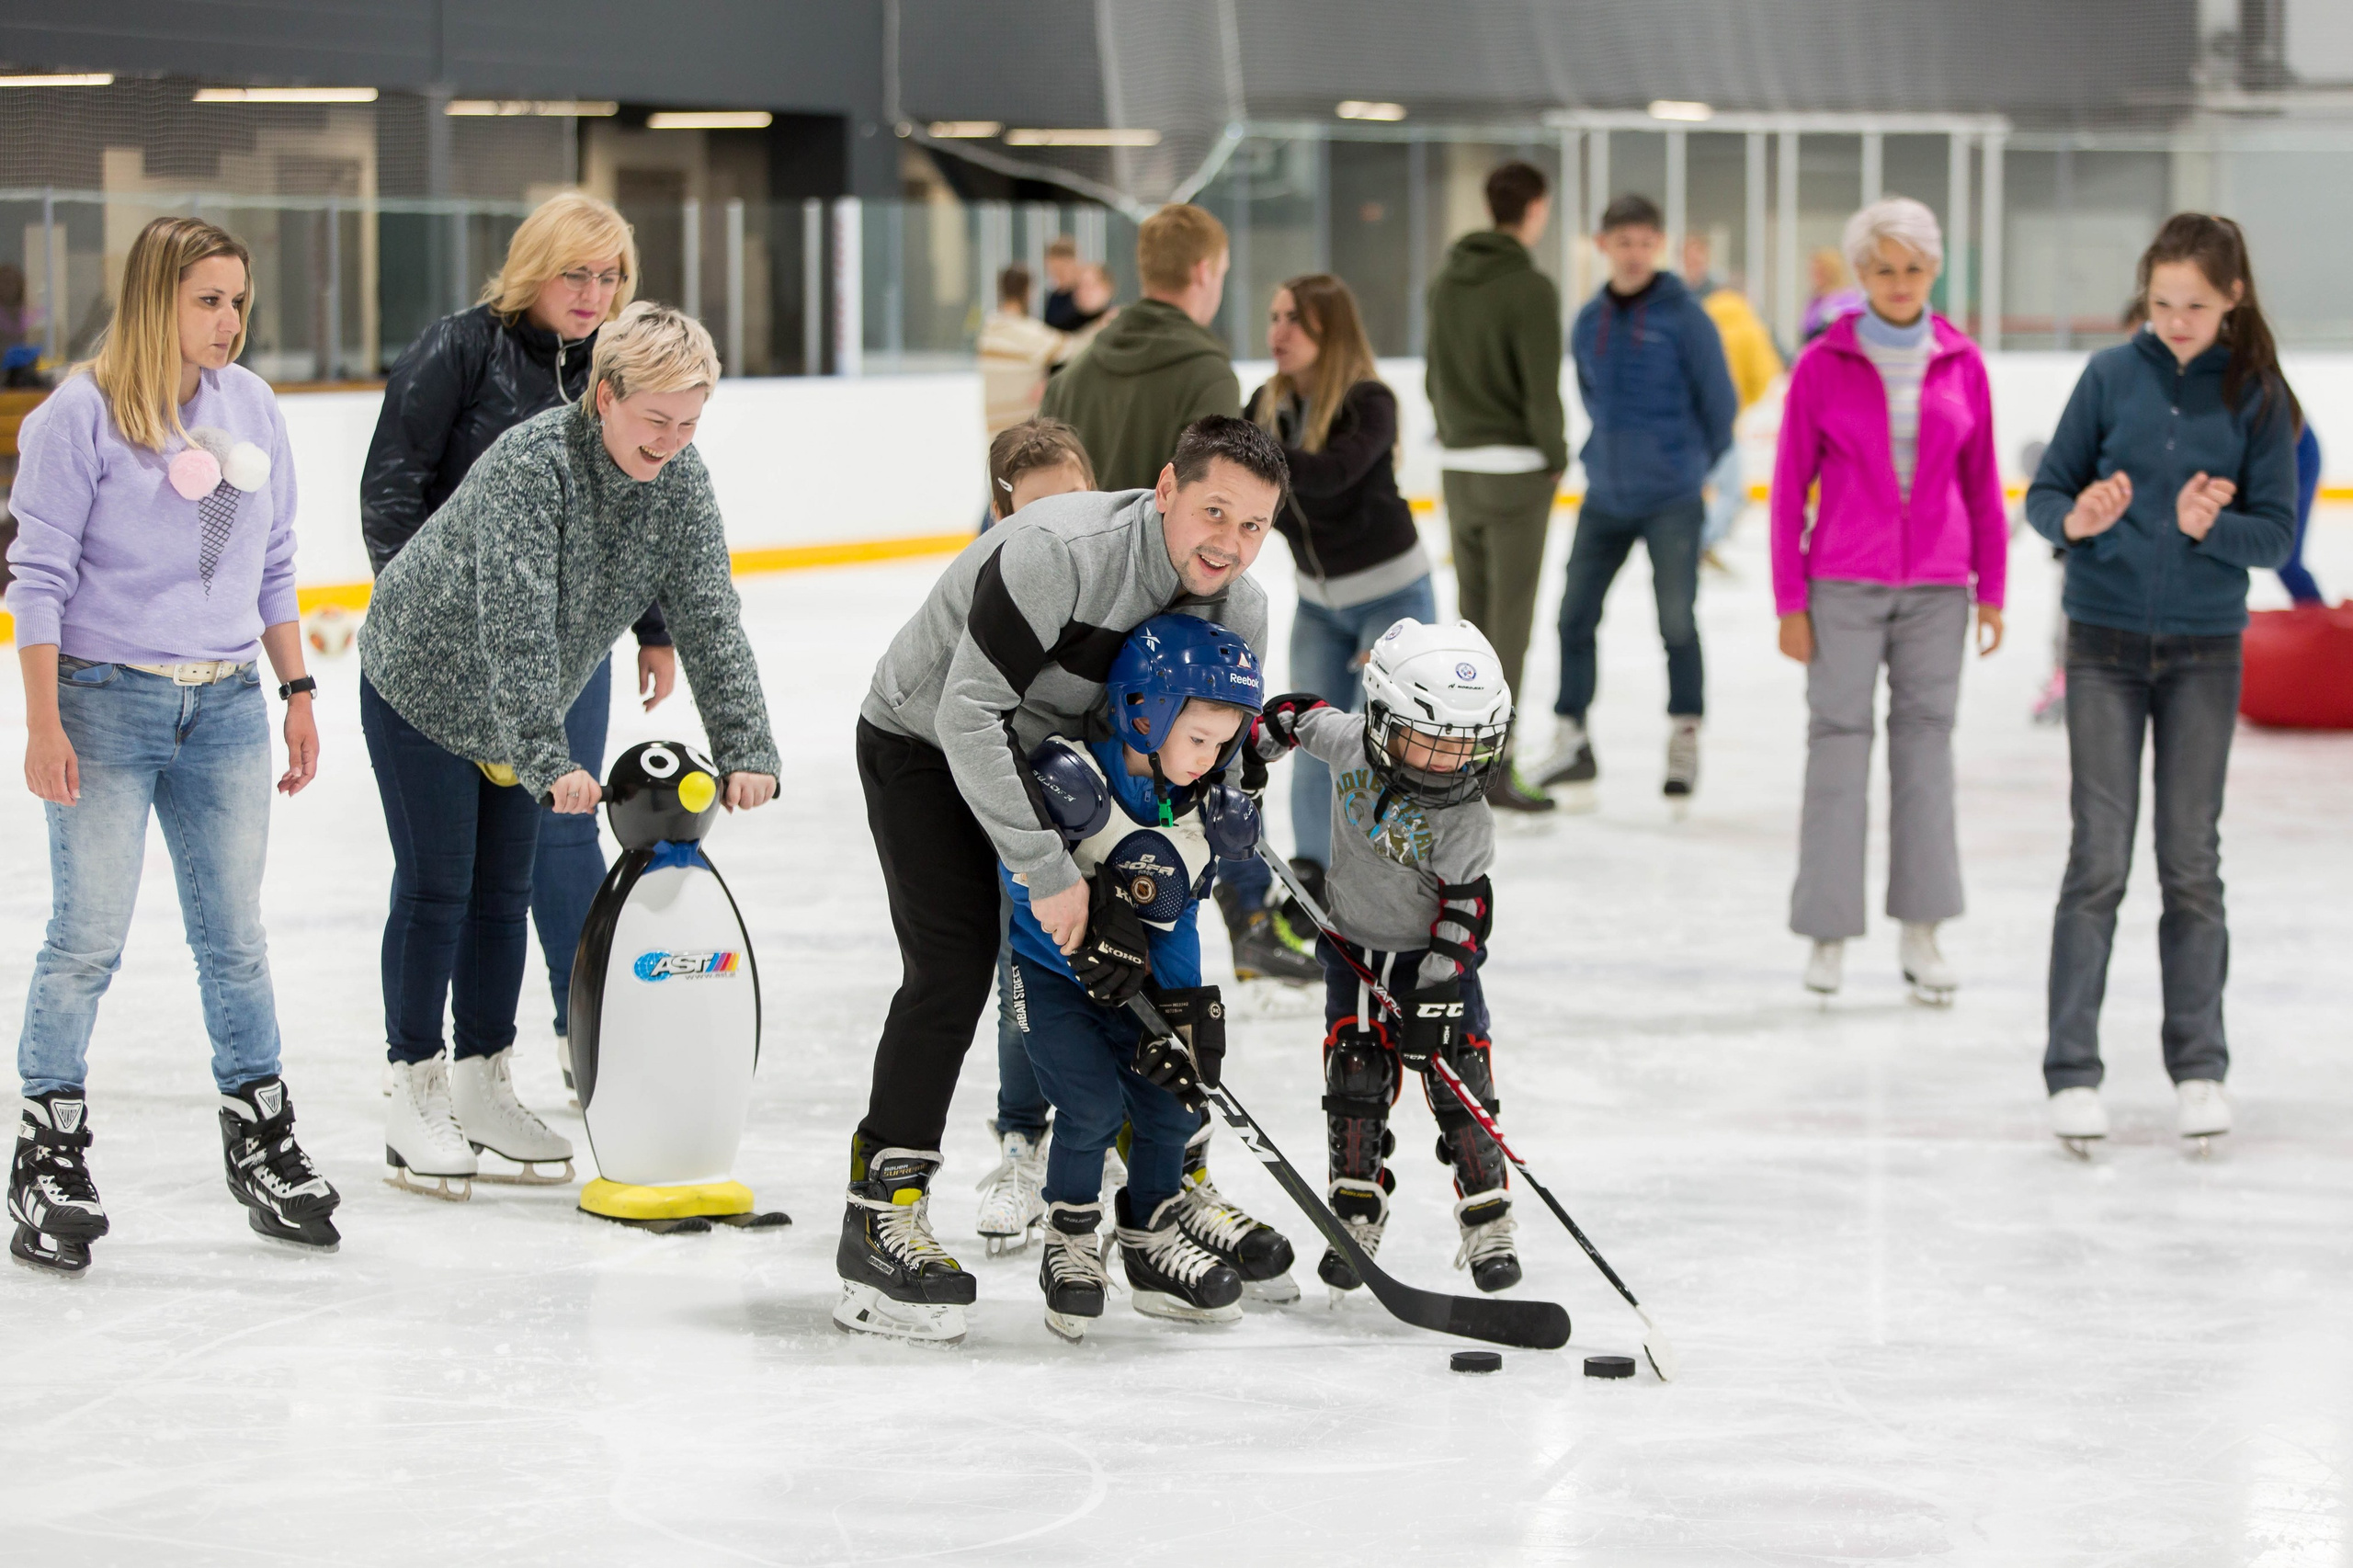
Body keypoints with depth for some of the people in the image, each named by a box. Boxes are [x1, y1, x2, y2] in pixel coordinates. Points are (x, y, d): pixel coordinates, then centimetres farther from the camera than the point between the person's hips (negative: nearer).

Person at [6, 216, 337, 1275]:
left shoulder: (251, 405, 7)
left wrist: (296, 692, 13)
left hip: (225, 708, 5)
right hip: (107, 706, -5)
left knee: (235, 937, 11)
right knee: (86, 940, -3)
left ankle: (263, 1145, 20)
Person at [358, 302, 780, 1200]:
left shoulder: (681, 483, -12)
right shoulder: (530, 467, -33)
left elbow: (710, 619, -14)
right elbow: (515, 624, -38)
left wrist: (745, 749, -23)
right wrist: (549, 758, -43)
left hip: (521, 710, 7)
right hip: (424, 682, -6)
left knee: (504, 891, 10)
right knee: (436, 889, -3)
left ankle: (482, 1088, 20)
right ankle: (415, 1097, 6)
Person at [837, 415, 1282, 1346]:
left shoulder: (1239, 613, -13)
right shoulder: (1058, 553, -36)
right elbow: (967, 715, -37)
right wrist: (1047, 869, -35)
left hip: (1052, 751, 7)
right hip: (923, 742, -7)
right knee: (955, 963, -20)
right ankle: (881, 1210, -15)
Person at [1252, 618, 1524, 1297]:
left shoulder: (1465, 820, -23)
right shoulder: (1348, 742, -16)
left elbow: (1465, 910, -20)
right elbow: (1302, 714, 6)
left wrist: (1436, 990, -25)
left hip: (1435, 954, -3)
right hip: (1355, 942, 3)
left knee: (1460, 1080, -5)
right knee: (1355, 1076, -2)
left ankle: (1487, 1222, 4)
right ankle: (1356, 1212, 7)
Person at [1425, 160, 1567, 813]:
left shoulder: (1448, 281, 6)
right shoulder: (1530, 289, -15)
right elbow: (1541, 389, -17)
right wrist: (1556, 458, -3)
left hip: (1458, 466, 7)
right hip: (1516, 469, -7)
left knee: (1474, 614, 14)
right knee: (1511, 619, -3)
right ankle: (1495, 766, -5)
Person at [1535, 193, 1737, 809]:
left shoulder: (1683, 317, -9)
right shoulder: (1588, 321, 5)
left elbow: (1719, 401, -3)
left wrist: (1692, 464, 7)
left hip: (1671, 500, -5)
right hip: (1604, 498, 5)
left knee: (1677, 623, 0)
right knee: (1575, 616, 4)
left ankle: (1685, 741, 14)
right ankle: (1571, 740, 13)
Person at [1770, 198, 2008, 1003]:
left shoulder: (1960, 364, 4)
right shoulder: (1823, 365, -2)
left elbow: (1982, 483, 9)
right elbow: (1790, 486, 0)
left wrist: (1991, 590, 7)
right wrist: (1789, 602, -3)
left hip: (1936, 588, 2)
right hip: (1844, 584, -2)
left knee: (1927, 746, 3)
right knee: (1839, 747, 0)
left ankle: (1921, 934, 7)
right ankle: (1829, 934, 6)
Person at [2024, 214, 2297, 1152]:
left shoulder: (2257, 398, -3)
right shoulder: (2112, 377, -2)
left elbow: (2276, 535, -4)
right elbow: (2043, 492, 1)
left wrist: (2210, 527, -23)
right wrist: (2074, 520, -21)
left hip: (2203, 652, 0)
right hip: (2105, 644, 0)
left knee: (2192, 862, 6)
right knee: (2098, 862, -2)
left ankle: (2199, 1067, 16)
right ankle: (2072, 1072, 3)